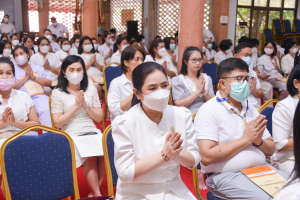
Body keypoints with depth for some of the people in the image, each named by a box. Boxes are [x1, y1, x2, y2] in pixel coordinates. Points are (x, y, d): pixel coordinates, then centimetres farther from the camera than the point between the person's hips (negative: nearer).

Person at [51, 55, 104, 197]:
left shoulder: (91, 89, 13)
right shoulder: (57, 93, 4)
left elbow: (99, 118, 10)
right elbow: (57, 123, -4)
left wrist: (86, 105, -7)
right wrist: (76, 106, -8)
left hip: (92, 131, 3)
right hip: (71, 134, -3)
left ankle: (95, 191, -11)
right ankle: (97, 194, -18)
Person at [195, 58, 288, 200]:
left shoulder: (251, 110, 15)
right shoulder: (209, 110, -7)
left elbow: (271, 150, 18)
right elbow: (206, 157, -18)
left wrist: (258, 141, -6)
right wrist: (245, 140, -12)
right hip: (226, 176, -7)